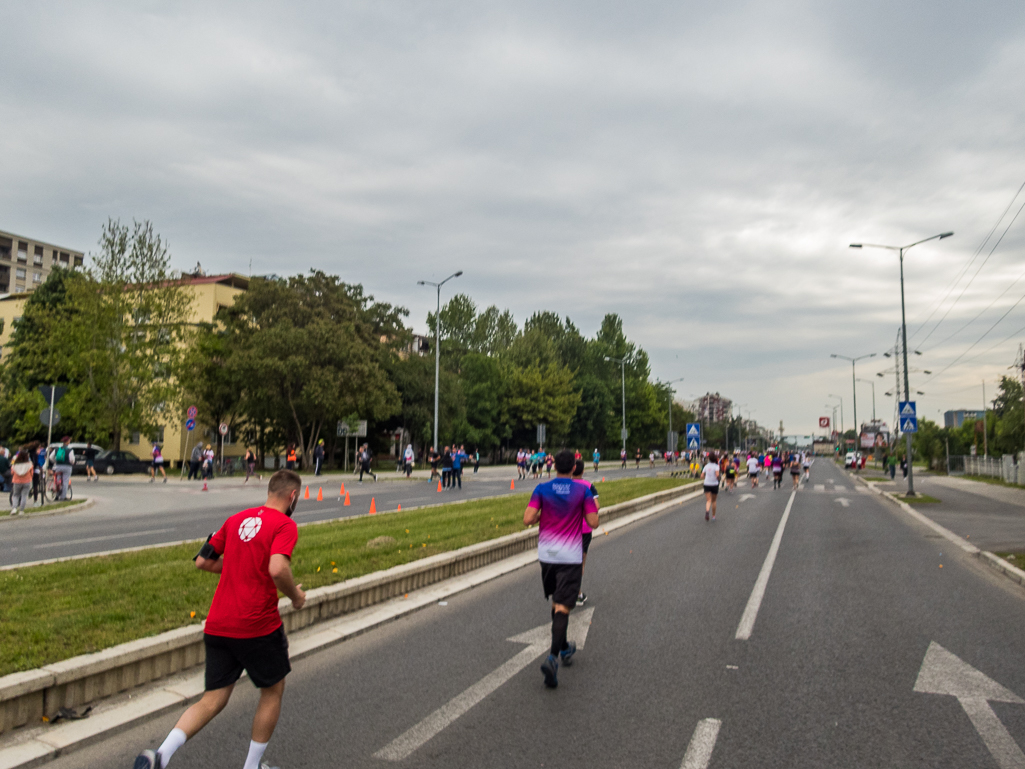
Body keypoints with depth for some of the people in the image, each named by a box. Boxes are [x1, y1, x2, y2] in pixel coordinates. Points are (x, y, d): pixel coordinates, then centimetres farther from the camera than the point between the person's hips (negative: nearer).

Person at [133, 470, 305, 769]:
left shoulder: (236, 519, 11)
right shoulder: (285, 525, -10)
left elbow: (202, 561, 14)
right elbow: (278, 569, -26)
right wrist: (296, 596, -8)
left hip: (217, 625, 6)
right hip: (258, 626, -6)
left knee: (213, 701, 13)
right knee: (273, 690, 17)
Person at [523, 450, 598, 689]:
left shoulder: (542, 489, -3)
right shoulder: (583, 490, -6)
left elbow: (527, 519, -12)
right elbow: (593, 522, -7)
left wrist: (542, 515, 8)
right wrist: (594, 507, 12)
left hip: (546, 554, 3)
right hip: (571, 556, -3)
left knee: (556, 602, 21)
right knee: (563, 607, -4)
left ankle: (564, 649, 37)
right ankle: (552, 658, -20)